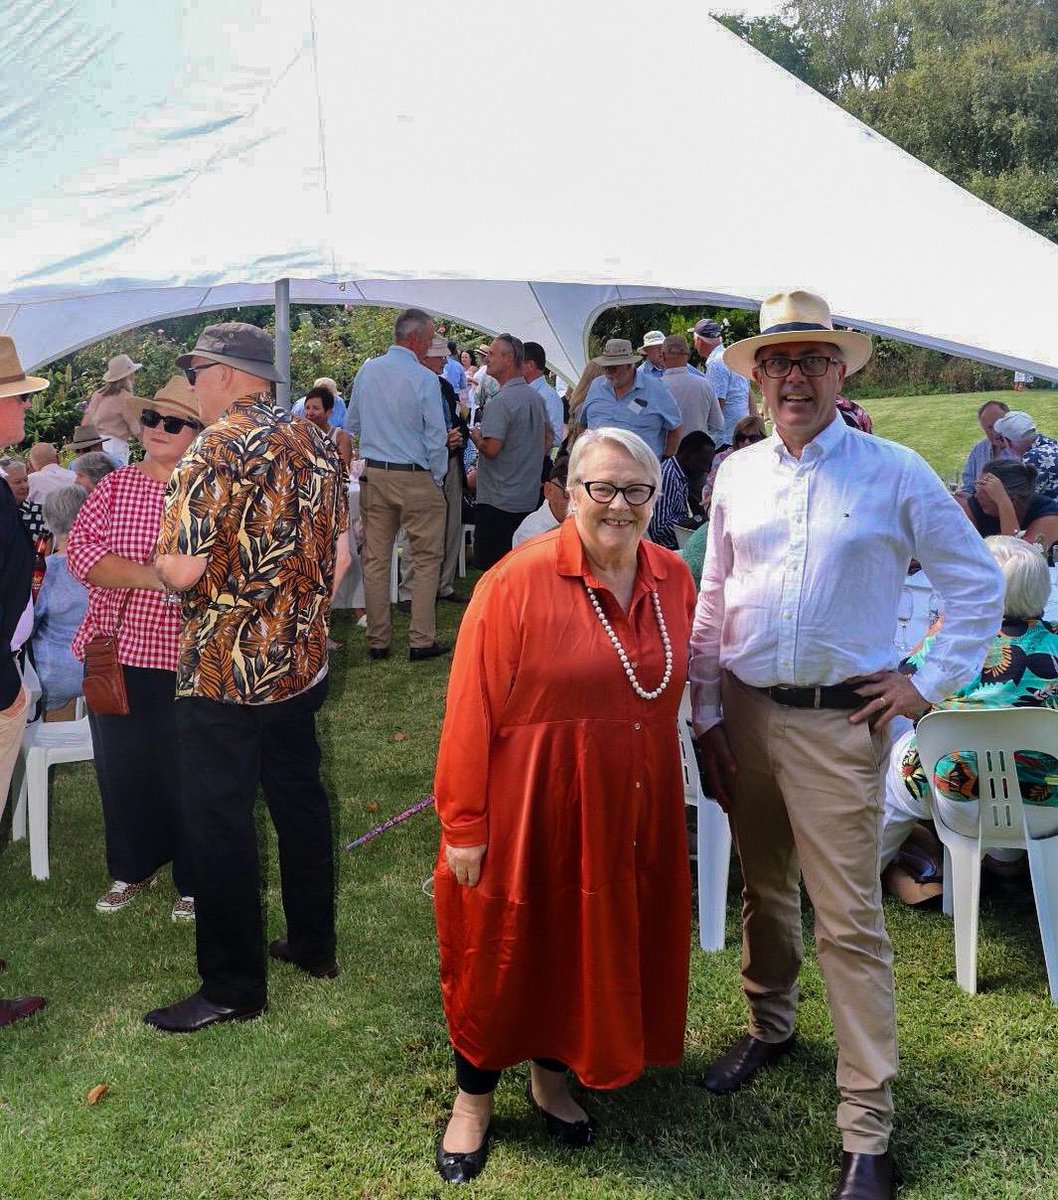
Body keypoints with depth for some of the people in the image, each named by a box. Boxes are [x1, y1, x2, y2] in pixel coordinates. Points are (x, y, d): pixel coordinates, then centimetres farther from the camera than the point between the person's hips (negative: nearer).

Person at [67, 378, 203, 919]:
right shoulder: (115, 485, 6)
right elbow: (80, 551, -6)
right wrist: (149, 576, -19)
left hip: (186, 659, -4)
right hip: (117, 653, 4)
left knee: (187, 774, 7)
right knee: (121, 768, 15)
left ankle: (195, 881, 26)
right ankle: (132, 869, 36)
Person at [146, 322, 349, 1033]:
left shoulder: (217, 449, -17)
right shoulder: (315, 444, 5)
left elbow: (182, 571, -21)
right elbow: (340, 554, 9)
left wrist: (158, 561, 1)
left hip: (224, 671, -8)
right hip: (302, 661, 8)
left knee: (219, 824, 3)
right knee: (300, 797, 19)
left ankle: (235, 988, 12)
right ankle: (314, 944, 33)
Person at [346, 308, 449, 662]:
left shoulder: (366, 371, 3)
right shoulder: (425, 380, -12)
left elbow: (352, 424, 14)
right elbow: (436, 437, -10)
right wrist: (437, 480, 3)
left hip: (373, 474, 5)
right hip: (416, 478, -5)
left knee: (375, 559, 10)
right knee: (427, 559, 5)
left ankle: (377, 641, 17)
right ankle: (422, 641, 6)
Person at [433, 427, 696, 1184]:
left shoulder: (673, 580, 0)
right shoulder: (518, 582, -17)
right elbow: (472, 713, -16)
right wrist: (464, 826, -15)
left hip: (631, 811, 5)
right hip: (529, 808, -5)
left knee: (599, 943, 18)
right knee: (504, 951, 11)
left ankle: (553, 1073, 43)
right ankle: (475, 1097, 34)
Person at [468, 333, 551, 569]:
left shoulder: (501, 401, -18)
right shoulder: (537, 397, 10)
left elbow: (491, 449, -22)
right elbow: (549, 437, 22)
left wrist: (475, 435, -3)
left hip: (498, 502, -9)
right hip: (530, 499, 9)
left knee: (492, 569, -2)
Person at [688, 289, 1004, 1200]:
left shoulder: (894, 473, -5)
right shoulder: (738, 475, 6)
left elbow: (978, 584, 1)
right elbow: (712, 604, 10)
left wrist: (929, 685, -4)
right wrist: (708, 716, 6)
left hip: (840, 722, -4)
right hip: (746, 712, 4)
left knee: (850, 923, -1)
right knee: (764, 890, 20)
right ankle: (770, 1028, 44)